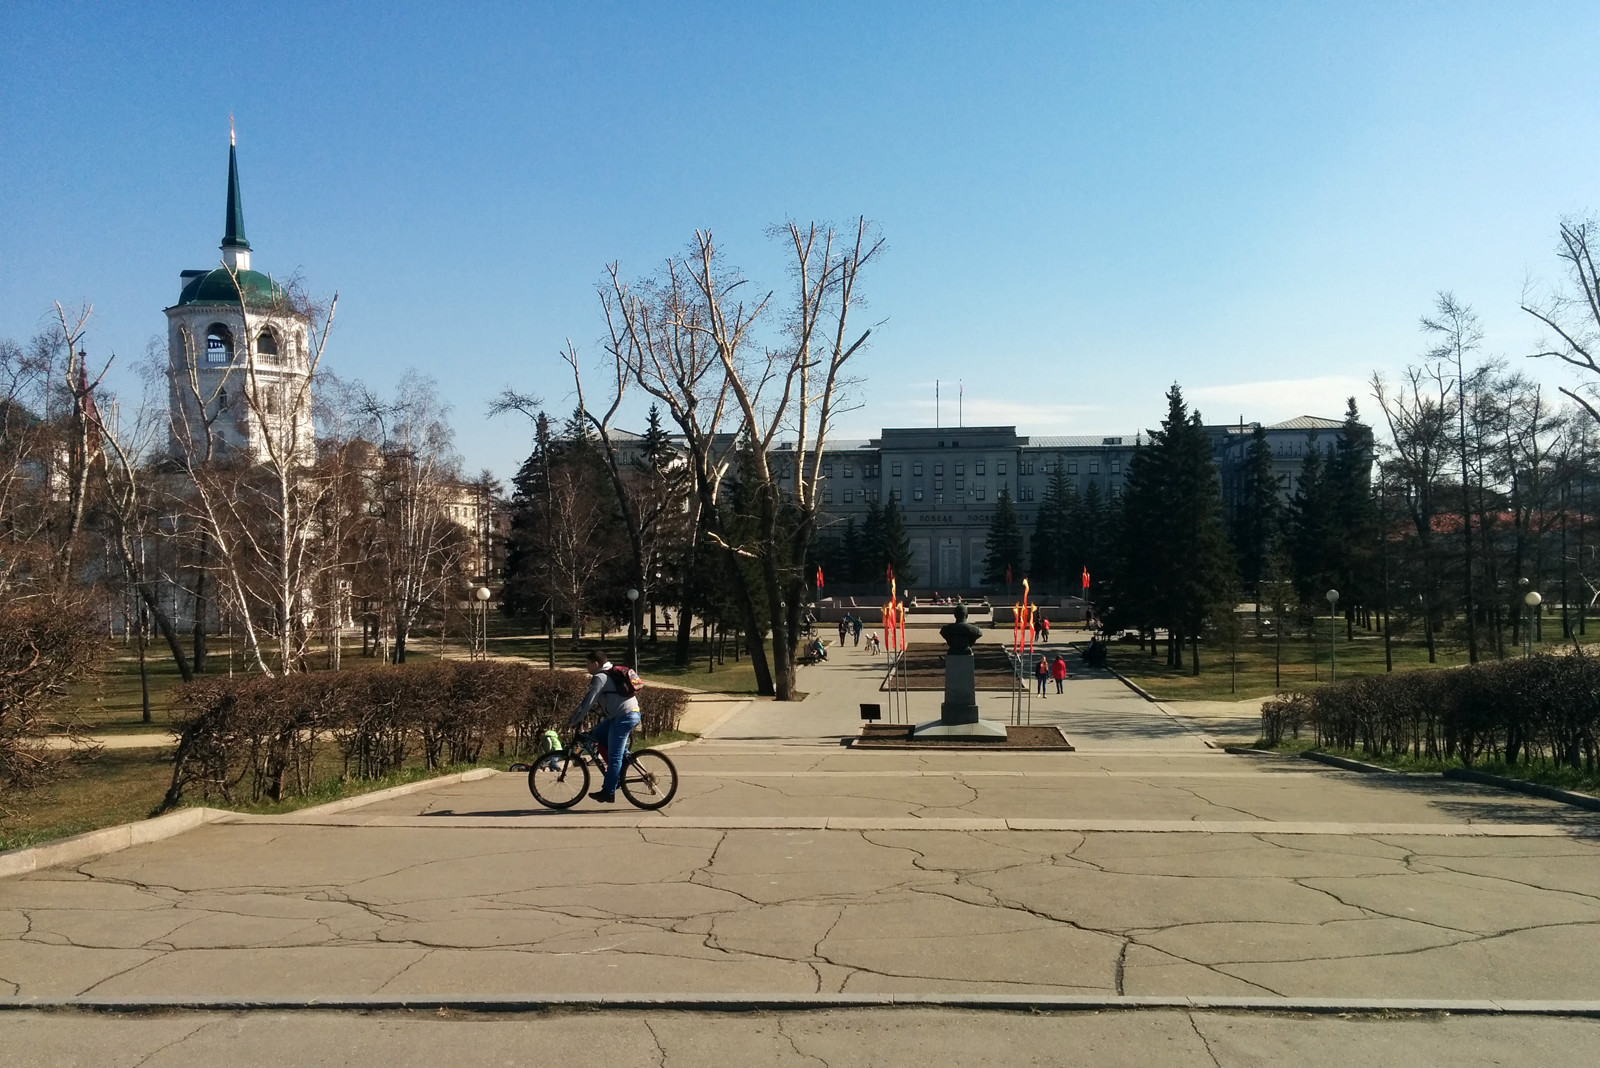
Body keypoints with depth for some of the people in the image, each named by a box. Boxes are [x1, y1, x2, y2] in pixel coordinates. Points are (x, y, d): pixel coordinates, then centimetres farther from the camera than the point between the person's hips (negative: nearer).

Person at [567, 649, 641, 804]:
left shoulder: (599, 678, -10)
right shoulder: (609, 674, 20)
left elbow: (588, 702, -13)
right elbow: (591, 699, 28)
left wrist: (573, 721, -4)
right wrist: (576, 710, 26)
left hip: (624, 717, -10)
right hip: (631, 714, 10)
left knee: (614, 755, -4)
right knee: (595, 735, 17)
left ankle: (609, 793, 2)